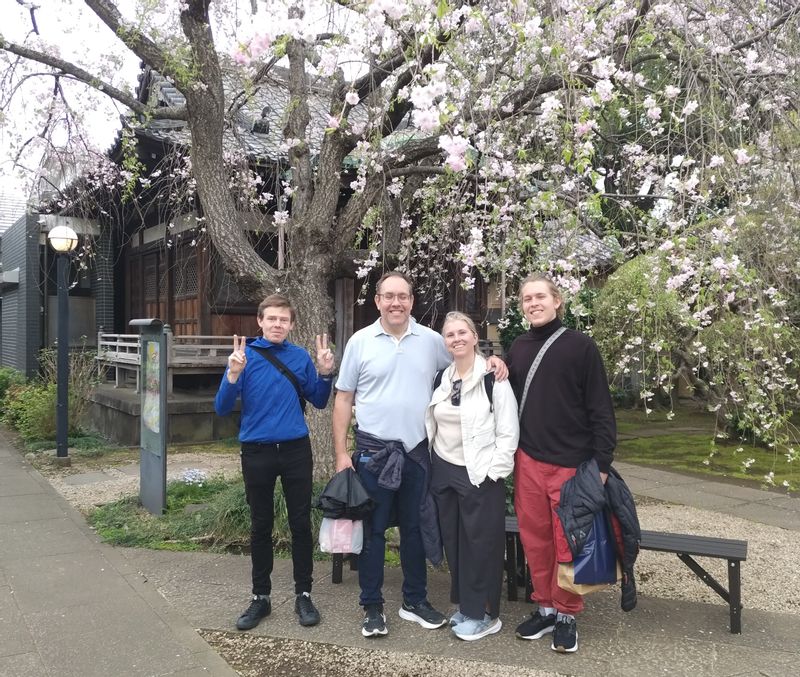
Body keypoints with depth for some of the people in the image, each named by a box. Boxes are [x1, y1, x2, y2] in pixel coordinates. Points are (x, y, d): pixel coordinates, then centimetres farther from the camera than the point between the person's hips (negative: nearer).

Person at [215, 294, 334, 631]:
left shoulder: (301, 357, 0)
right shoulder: (246, 356, -6)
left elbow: (319, 402, 9)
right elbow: (222, 408, -10)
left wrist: (325, 372, -8)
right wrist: (233, 373, -25)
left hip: (296, 450, 1)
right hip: (257, 452, -1)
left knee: (301, 524, 7)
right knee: (260, 527, 11)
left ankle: (303, 595, 21)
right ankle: (261, 597, 24)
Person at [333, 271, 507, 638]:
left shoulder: (430, 340, 2)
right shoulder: (360, 342, -3)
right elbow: (344, 399, -1)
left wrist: (491, 360, -6)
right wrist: (341, 453, -5)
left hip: (416, 450, 2)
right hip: (373, 451, -2)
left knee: (415, 528, 14)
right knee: (373, 530, 6)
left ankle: (415, 601, 30)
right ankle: (372, 607, 21)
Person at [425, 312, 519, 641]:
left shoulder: (493, 378, -11)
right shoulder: (441, 378, 7)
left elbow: (509, 432, -11)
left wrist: (493, 472, -14)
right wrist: (430, 468, 10)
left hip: (480, 475, -6)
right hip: (444, 472, 6)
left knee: (481, 544, 2)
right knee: (453, 541, 13)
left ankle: (484, 614, 15)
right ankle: (465, 606, 28)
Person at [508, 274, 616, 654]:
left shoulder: (580, 346, -5)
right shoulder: (518, 348, 9)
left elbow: (600, 408, -6)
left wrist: (602, 462, -9)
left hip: (571, 463, -4)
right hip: (528, 460, 4)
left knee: (568, 543, 5)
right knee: (535, 538, 11)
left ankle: (566, 615, 22)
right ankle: (545, 608, 27)